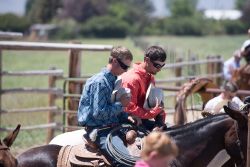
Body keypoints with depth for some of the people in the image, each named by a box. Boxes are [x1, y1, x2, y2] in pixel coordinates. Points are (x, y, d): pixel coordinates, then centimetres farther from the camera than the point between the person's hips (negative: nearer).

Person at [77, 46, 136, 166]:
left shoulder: (114, 80, 13)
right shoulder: (99, 82, -16)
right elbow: (99, 113, -21)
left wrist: (126, 117, 4)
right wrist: (121, 104, -14)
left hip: (113, 126, 10)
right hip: (97, 129, -10)